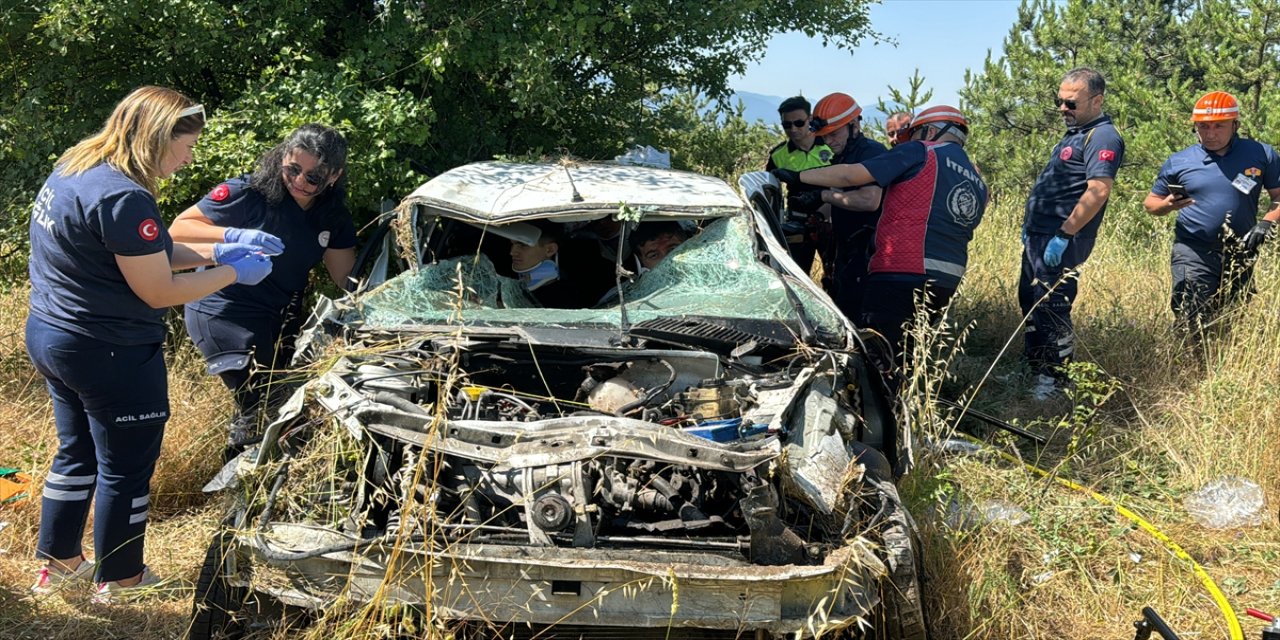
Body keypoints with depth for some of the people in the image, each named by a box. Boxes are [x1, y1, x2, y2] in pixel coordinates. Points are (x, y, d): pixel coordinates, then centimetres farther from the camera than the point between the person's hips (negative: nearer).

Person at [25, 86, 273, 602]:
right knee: (126, 470, 8)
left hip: (47, 334, 10)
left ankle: (59, 563, 38)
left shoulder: (73, 170, 7)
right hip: (110, 354, -10)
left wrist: (214, 252, 7)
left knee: (76, 453, 24)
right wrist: (233, 272, -9)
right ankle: (120, 581, 24)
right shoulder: (123, 198, -26)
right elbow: (160, 291, -20)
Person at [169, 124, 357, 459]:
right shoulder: (247, 193, -18)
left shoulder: (333, 216, 0)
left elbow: (348, 280, 4)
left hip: (281, 318, 7)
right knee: (261, 409, -12)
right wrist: (234, 235, -32)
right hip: (224, 314, -7)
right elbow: (178, 229, -17)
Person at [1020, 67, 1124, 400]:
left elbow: (1098, 191, -24)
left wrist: (1064, 235, -26)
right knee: (1031, 302, 16)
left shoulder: (1102, 137, -14)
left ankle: (1053, 379, 4)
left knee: (1052, 309, -6)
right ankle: (1033, 368, 27)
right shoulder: (1076, 133, 18)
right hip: (1040, 236, 10)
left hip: (1060, 240, -10)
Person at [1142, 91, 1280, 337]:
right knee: (1192, 327, -10)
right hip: (1194, 253, -2)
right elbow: (1151, 203, 8)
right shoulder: (1179, 162, 0)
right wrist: (1168, 205, -15)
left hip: (1242, 255, 2)